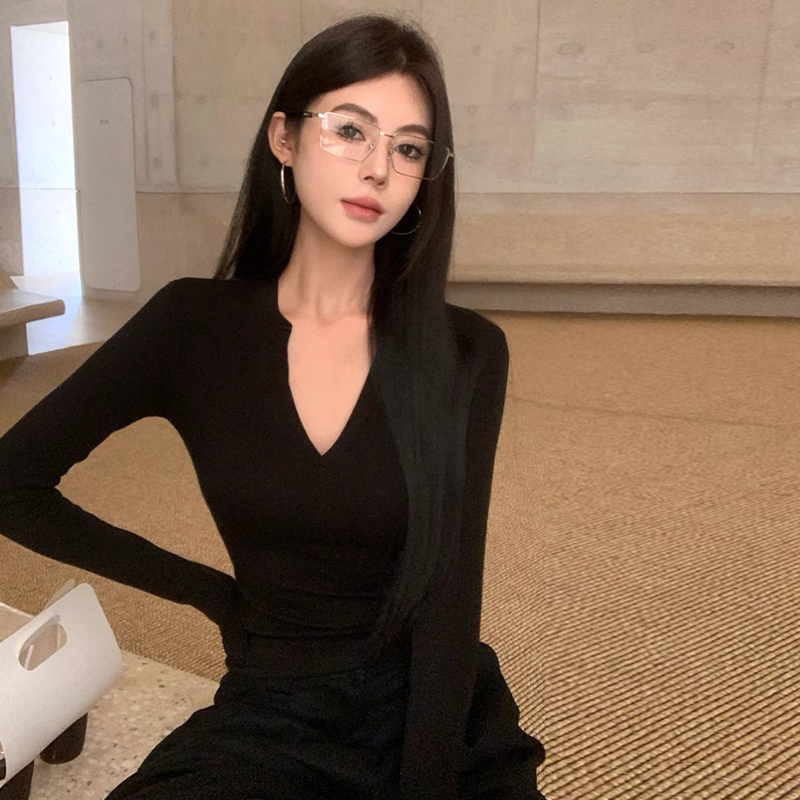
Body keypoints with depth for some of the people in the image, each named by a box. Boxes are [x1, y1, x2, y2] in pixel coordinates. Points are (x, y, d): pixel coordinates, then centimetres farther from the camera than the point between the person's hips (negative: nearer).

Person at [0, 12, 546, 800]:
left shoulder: (466, 351, -9)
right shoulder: (191, 323, -7)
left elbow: (448, 598, -13)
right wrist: (212, 593, 0)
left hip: (440, 714, 1)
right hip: (267, 715, 0)